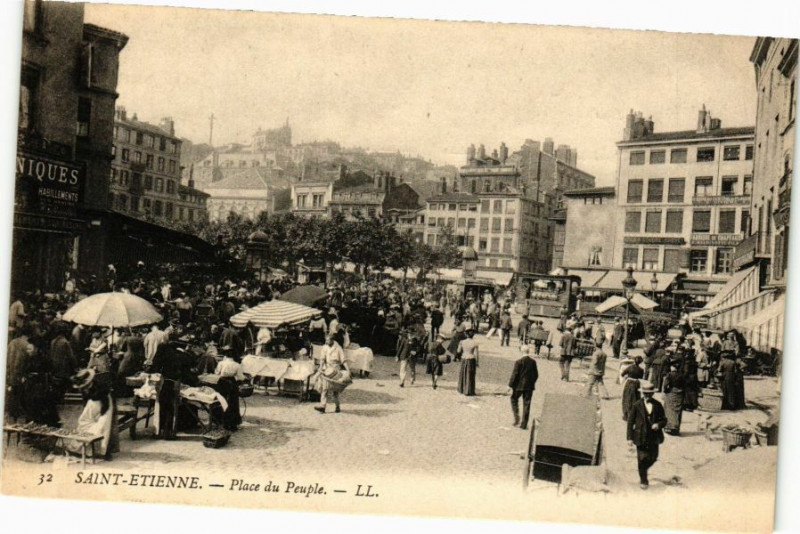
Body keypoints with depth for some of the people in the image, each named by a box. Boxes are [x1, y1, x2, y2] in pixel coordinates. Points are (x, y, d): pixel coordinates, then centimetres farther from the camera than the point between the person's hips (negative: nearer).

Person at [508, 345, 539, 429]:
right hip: (529, 386, 3)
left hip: (519, 385, -3)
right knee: (526, 404, 8)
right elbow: (536, 375, 4)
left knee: (514, 399, 19)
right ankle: (524, 424, 10)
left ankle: (516, 418, 4)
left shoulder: (518, 362, -13)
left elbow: (514, 375, -12)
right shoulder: (533, 362, -2)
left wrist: (510, 385, -4)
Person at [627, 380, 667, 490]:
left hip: (654, 436, 3)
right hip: (641, 436, -3)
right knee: (642, 459, 0)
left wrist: (659, 424, -16)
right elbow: (630, 422, -3)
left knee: (653, 458, 10)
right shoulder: (637, 405, -7)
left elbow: (664, 420, 8)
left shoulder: (658, 405, 1)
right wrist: (630, 437, -7)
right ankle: (643, 481, 18)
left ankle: (643, 471, 42)